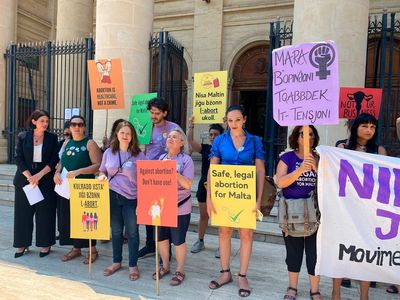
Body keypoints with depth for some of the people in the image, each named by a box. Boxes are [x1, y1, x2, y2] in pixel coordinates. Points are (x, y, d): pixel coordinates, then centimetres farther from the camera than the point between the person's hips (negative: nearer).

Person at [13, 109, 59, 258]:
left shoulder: (52, 138, 1)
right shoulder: (23, 137, 3)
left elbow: (54, 160, -3)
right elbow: (19, 159, -1)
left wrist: (39, 176, -14)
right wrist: (30, 177, -13)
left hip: (46, 181, -1)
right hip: (25, 179, 1)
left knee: (45, 214, 3)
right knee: (23, 213, 6)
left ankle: (45, 244, 15)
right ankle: (22, 244, 20)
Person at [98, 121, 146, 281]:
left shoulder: (139, 155, -4)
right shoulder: (108, 152, 5)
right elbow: (102, 171, 15)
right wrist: (102, 177, -8)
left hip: (132, 198, -2)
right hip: (112, 196, 3)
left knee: (132, 232, 5)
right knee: (116, 231, 15)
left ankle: (133, 265, 20)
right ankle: (116, 262, 32)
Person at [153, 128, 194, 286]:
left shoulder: (186, 160, -10)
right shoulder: (161, 158, 6)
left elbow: (187, 184, -18)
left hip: (179, 208, -5)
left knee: (178, 240, 7)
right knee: (161, 237, 15)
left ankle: (180, 270, 26)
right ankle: (165, 266, 37)